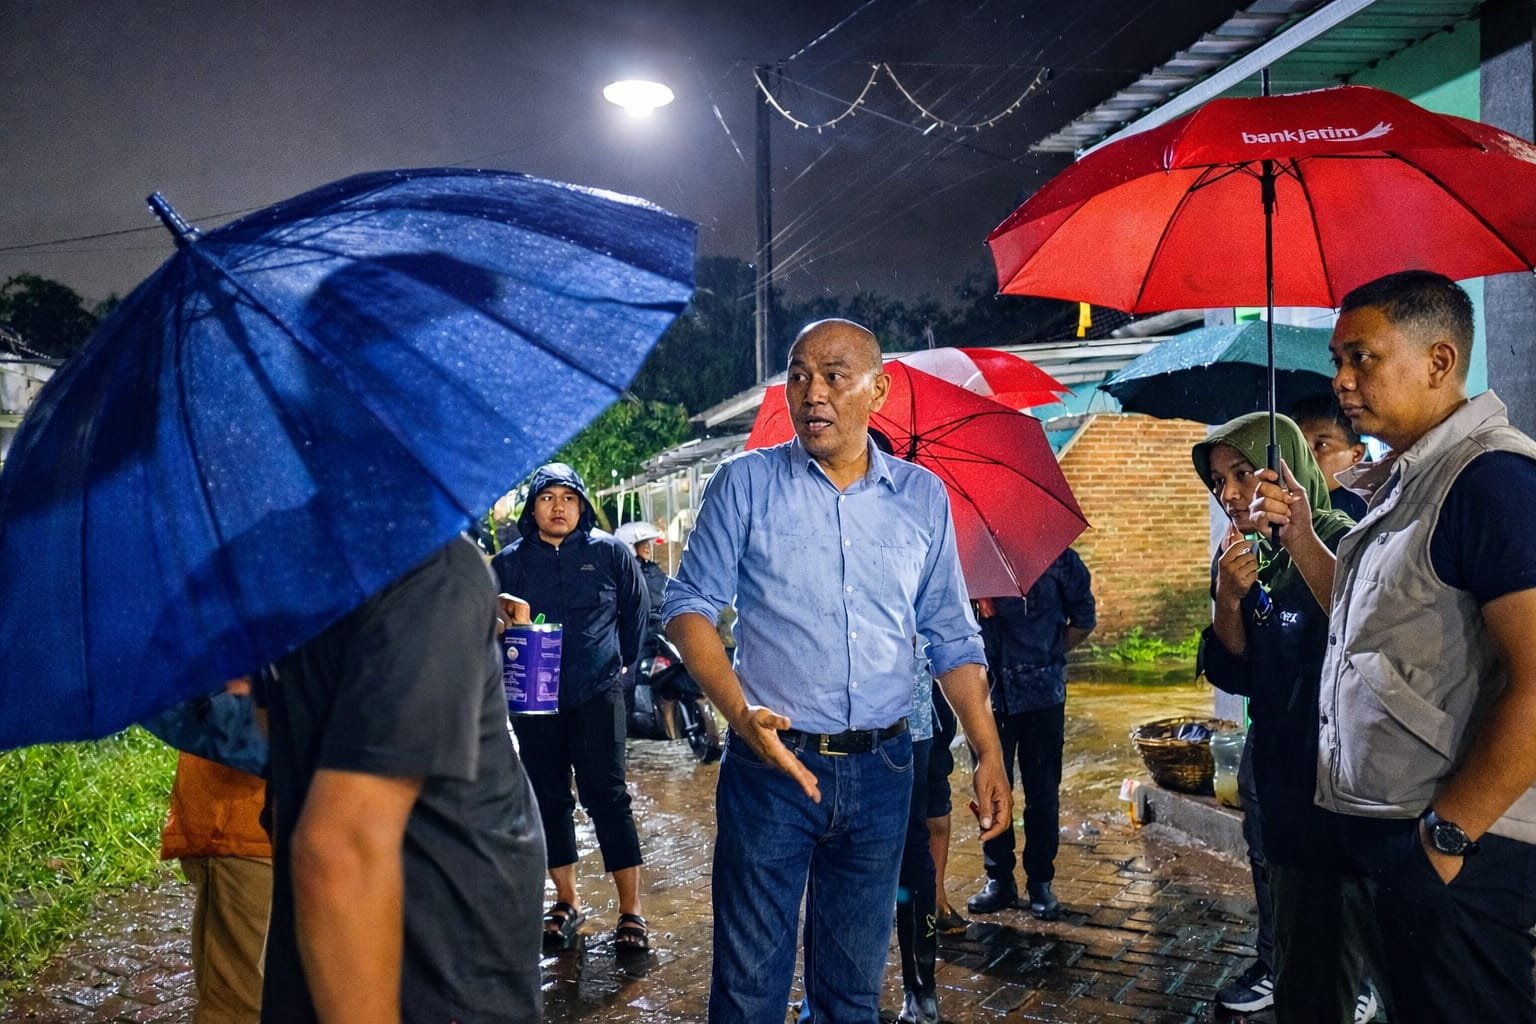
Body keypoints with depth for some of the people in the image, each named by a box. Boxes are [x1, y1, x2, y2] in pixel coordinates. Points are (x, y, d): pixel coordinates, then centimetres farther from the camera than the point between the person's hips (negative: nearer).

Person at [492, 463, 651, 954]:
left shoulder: (610, 551, 2)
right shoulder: (510, 561, 6)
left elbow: (636, 609, 11)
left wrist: (623, 663, 10)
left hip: (597, 694, -3)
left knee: (607, 795, -4)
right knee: (549, 799, 10)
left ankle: (631, 909, 1)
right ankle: (567, 900, 23)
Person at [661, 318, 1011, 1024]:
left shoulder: (923, 497, 7)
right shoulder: (746, 483, -1)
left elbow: (952, 638, 10)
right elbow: (689, 607, -3)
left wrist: (989, 753, 1)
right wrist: (740, 712, -19)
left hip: (881, 772, 3)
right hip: (772, 763, -2)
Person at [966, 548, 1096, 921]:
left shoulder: (1056, 556, -1)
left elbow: (1084, 618, 9)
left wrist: (1050, 652, 3)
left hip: (1041, 691, -1)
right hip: (989, 691, 2)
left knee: (1042, 790, 5)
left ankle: (1040, 880, 17)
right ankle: (998, 878, 20)